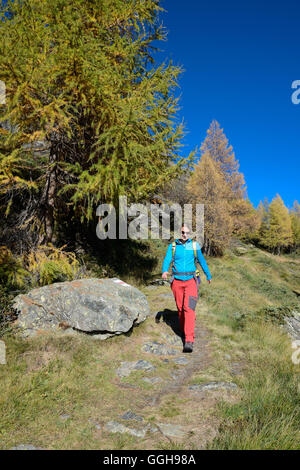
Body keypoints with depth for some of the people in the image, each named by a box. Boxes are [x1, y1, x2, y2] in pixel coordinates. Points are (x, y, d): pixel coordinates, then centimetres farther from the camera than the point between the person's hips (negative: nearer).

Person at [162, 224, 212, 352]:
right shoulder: (172, 246, 2)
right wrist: (164, 271, -31)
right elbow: (167, 260, -11)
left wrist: (208, 275, 24)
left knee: (188, 308, -15)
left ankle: (189, 341, -17)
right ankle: (183, 332, 35)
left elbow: (202, 261, 14)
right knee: (180, 308, 11)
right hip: (177, 281, 2)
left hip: (191, 281, -1)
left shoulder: (195, 245, 3)